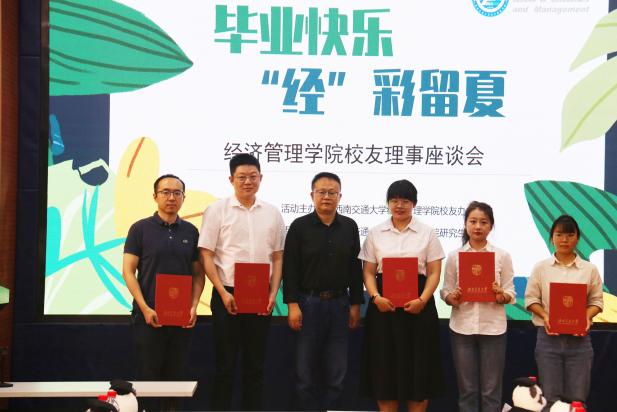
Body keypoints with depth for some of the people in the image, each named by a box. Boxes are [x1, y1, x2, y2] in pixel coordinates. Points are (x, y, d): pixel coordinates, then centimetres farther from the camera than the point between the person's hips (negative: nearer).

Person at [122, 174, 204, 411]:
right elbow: (128, 271, -4)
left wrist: (194, 305, -4)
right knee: (148, 376, 2)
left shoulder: (190, 231, 8)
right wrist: (145, 308, -13)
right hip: (149, 315, -3)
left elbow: (198, 273, 11)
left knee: (176, 376, 9)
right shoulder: (140, 229, -1)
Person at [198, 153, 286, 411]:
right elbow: (206, 256, -5)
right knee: (225, 364, 3)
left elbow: (277, 257, 9)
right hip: (228, 295, -3)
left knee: (255, 365, 10)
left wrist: (273, 293, -1)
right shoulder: (217, 210, -2)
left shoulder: (272, 213, 7)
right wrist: (223, 293, -12)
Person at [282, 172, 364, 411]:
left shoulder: (349, 227, 7)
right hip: (308, 303, -2)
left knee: (337, 371, 7)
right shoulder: (299, 226, -1)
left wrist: (355, 304, 5)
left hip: (339, 304, 3)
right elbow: (290, 268, -4)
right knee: (305, 369, 4)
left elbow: (355, 268, 9)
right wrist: (292, 304, -11)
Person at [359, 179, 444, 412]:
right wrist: (376, 297, -12)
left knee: (417, 366, 2)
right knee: (385, 365, 3)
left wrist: (422, 300, -14)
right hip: (384, 305, 1)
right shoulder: (375, 233, 7)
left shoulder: (427, 233, 4)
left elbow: (434, 273, 1)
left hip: (417, 305, -1)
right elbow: (368, 272, 5)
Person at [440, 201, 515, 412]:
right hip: (462, 327, 1)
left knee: (491, 390, 5)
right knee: (467, 389, 8)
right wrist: (453, 299, -17)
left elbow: (510, 293, 3)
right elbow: (445, 291, 4)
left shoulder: (502, 256, 2)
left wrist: (501, 296, -19)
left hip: (492, 328, 0)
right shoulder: (454, 256, 3)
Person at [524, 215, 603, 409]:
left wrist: (587, 317, -13)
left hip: (579, 339, 1)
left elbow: (596, 301, 6)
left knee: (577, 398, 4)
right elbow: (531, 299, 3)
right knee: (550, 397, 5)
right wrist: (544, 316, -14)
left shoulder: (590, 269, 4)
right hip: (548, 337, 0)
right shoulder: (541, 267, 2)